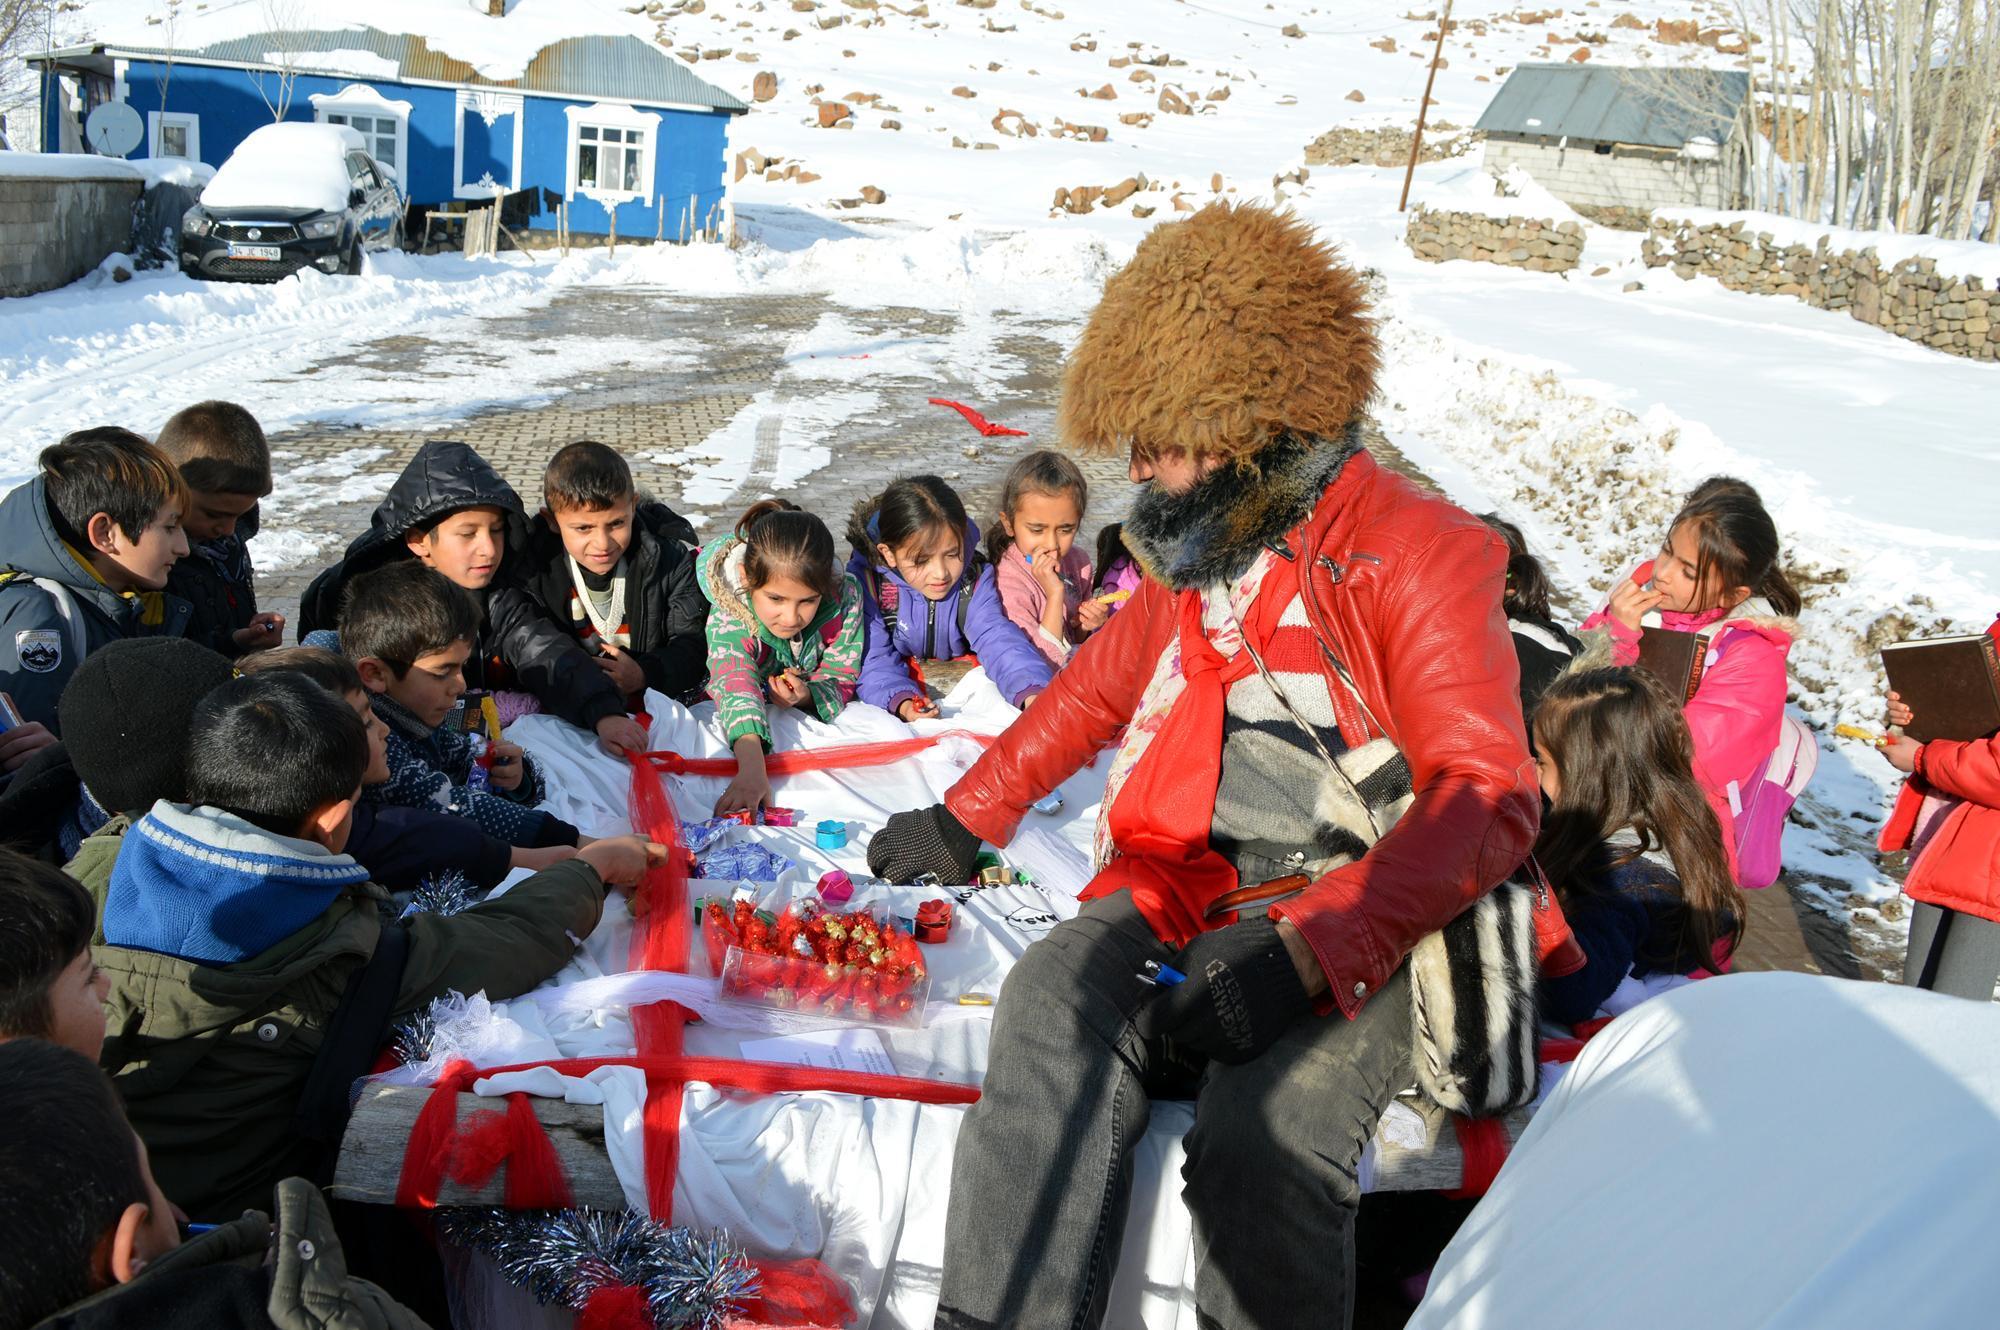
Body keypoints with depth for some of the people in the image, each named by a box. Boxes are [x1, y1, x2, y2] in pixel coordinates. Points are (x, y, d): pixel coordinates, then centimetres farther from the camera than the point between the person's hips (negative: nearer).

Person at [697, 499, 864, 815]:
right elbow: (736, 685, -55)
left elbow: (840, 678, -20)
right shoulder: (727, 616, -38)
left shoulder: (844, 598, -30)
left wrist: (808, 695, -45)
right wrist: (751, 769, -72)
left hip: (813, 707, 3)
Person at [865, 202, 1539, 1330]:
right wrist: (965, 820, 33)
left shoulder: (1416, 556, -6)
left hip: (1355, 928, -5)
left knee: (1260, 1141, -33)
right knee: (1053, 1000, -28)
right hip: (1186, 890, 5)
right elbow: (1098, 688, 33)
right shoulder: (1198, 552, 17)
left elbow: (1489, 801, -14)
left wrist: (1305, 951, -25)